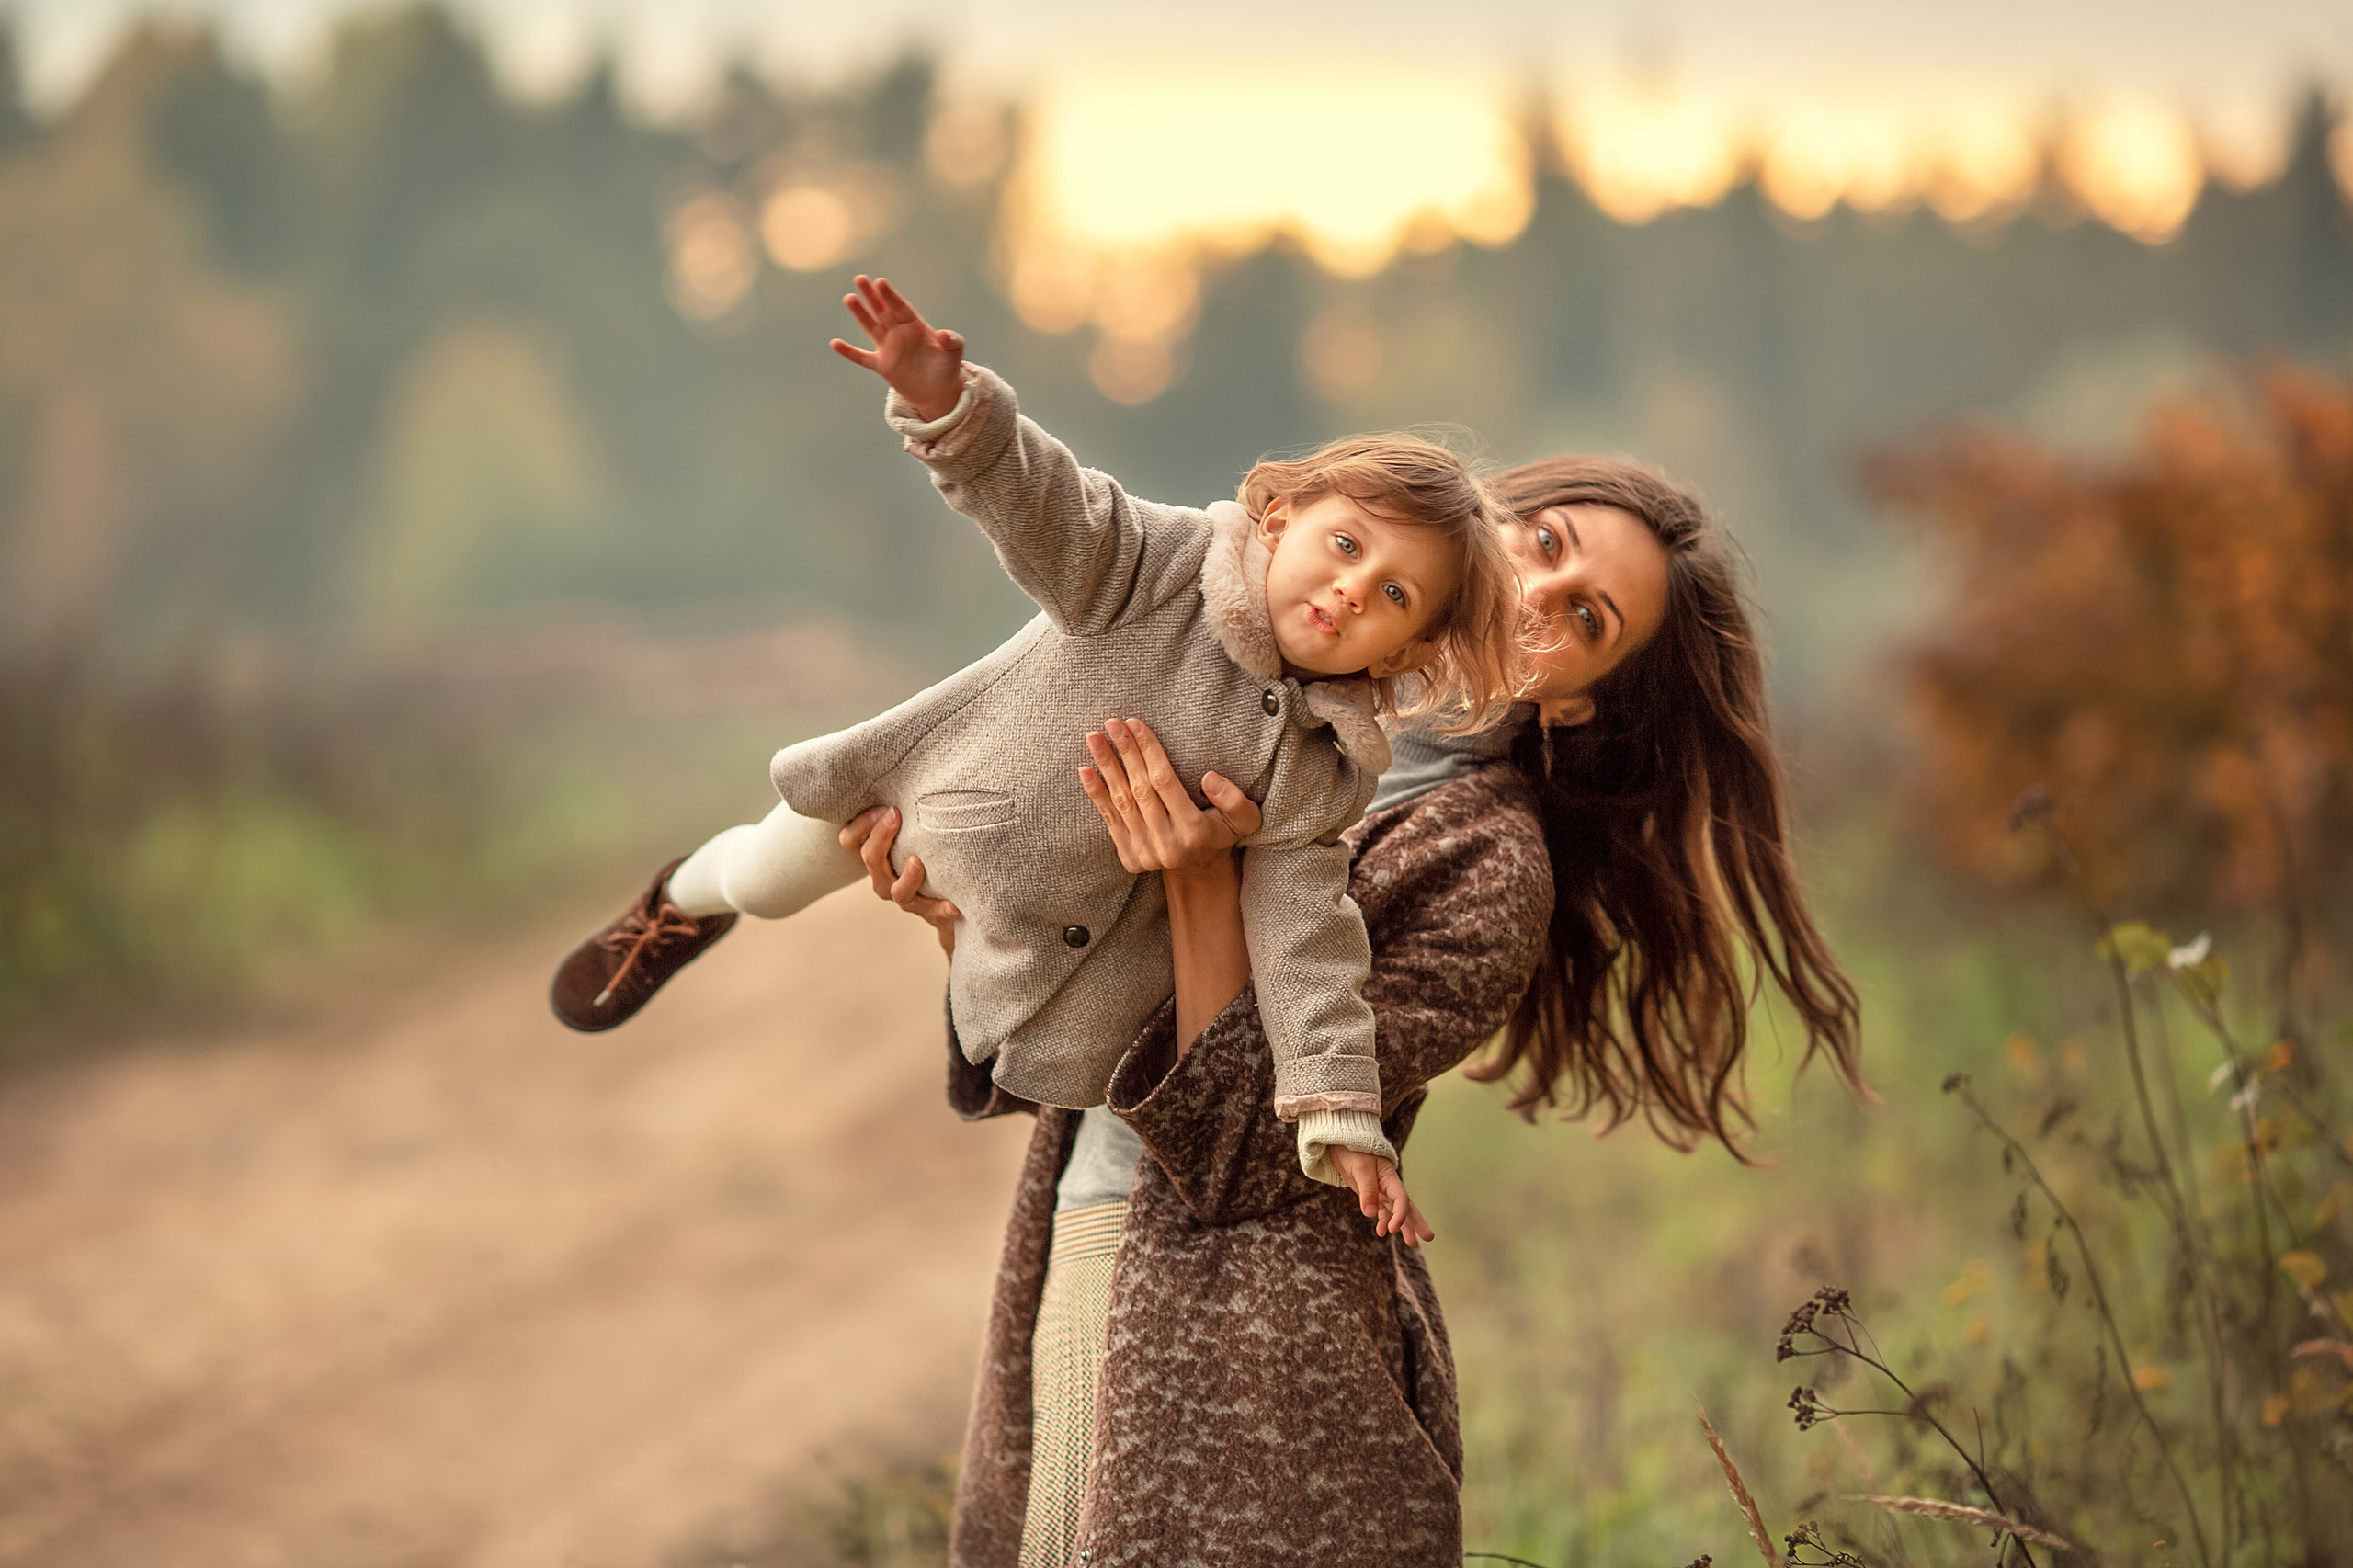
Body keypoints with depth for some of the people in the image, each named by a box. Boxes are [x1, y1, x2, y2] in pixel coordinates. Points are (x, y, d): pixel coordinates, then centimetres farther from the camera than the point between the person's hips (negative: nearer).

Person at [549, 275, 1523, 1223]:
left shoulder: (1320, 773, -25)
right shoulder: (1174, 563, -32)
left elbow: (1305, 936, -24)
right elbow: (1039, 503, -43)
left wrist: (1339, 1114, -31)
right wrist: (944, 403, -63)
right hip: (946, 780, 0)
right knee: (763, 881, 24)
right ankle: (680, 907, 61)